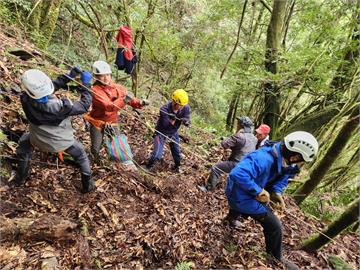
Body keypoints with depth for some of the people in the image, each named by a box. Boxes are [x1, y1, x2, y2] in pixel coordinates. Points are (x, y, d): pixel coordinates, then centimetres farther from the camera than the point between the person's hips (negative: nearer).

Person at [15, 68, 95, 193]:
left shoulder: (26, 100, -28)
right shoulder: (61, 106, -40)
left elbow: (52, 85, -14)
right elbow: (84, 105, -24)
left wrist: (68, 77, -18)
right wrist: (85, 84, -18)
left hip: (39, 141, 3)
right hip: (62, 141, -3)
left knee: (24, 143, 37)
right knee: (81, 156, 25)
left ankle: (20, 178, 51)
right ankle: (88, 185, 35)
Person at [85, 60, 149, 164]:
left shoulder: (117, 88, -7)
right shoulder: (95, 90, -22)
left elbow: (131, 100, -5)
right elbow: (109, 106, -34)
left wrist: (140, 103, -27)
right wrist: (124, 100, -49)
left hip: (113, 122, 3)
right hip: (97, 123, -3)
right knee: (96, 149, 9)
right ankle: (96, 163, 40)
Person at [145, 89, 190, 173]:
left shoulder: (185, 108, -20)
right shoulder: (164, 109, -31)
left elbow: (187, 123, -18)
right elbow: (166, 125, -32)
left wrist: (186, 122, -42)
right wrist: (173, 119, -51)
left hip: (173, 133, 4)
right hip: (161, 132, -4)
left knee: (177, 153, 14)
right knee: (157, 155, -12)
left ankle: (177, 167, 46)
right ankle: (148, 167, 17)